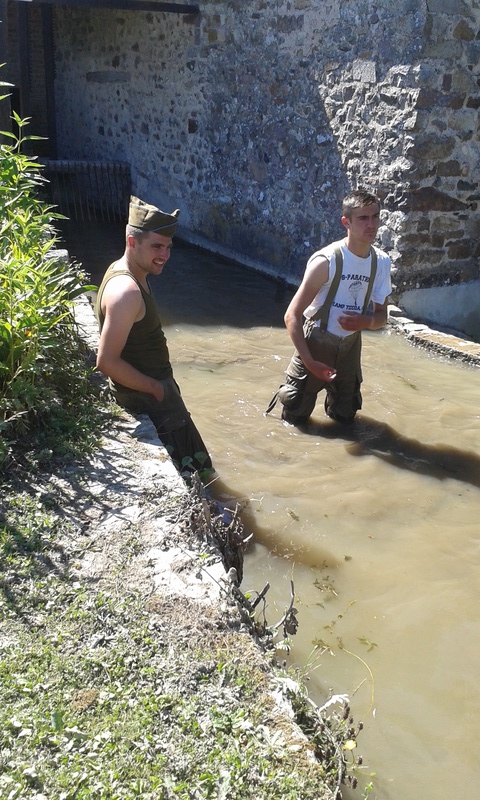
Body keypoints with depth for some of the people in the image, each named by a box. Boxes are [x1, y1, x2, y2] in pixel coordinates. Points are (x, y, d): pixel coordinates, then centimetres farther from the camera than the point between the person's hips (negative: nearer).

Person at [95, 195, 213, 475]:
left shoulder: (126, 271, 4)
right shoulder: (126, 291, -28)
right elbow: (107, 361, -29)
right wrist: (156, 388, -18)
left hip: (152, 385, 10)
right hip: (145, 395, -10)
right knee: (183, 470, -1)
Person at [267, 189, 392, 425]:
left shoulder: (382, 262, -5)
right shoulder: (327, 261, -22)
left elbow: (381, 316, 6)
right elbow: (292, 316, -21)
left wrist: (367, 322, -19)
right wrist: (310, 362, -26)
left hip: (350, 346, 5)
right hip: (315, 343, -5)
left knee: (345, 417, 16)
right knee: (295, 419, 5)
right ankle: (287, 394, 35)